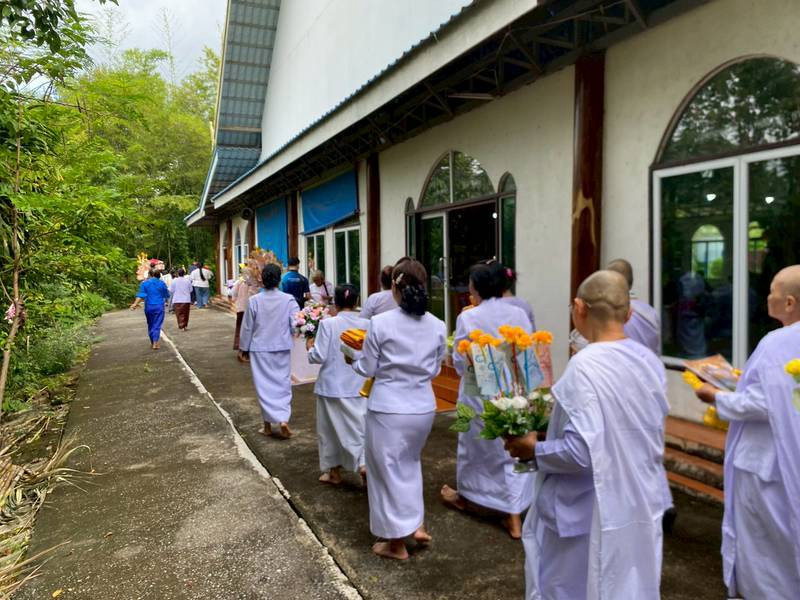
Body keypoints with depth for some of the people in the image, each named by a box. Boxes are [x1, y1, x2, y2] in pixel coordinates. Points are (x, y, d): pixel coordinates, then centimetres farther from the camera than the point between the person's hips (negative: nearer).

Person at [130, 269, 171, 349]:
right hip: (159, 306, -1)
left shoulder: (145, 283, 0)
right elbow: (167, 295, 10)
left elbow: (141, 295, -11)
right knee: (157, 325, 0)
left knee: (150, 325, 16)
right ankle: (155, 343, -11)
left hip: (149, 307, 1)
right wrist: (165, 300, 31)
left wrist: (135, 304, -15)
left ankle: (152, 342, 24)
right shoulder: (161, 283, 1)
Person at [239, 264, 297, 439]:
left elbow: (247, 327, -2)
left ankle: (268, 424, 12)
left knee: (265, 385, 9)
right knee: (282, 384, 11)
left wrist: (244, 348, 10)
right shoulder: (288, 300, -10)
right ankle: (283, 420, -3)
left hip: (260, 350, 0)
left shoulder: (254, 300, -9)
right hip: (282, 349, 0)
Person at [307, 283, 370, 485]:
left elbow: (320, 356, -13)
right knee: (357, 426, 10)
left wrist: (310, 347, 6)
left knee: (332, 428, 13)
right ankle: (364, 463, -9)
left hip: (332, 386, -2)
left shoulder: (328, 323, -14)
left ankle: (334, 471, 25)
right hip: (358, 386, 2)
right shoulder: (366, 324, -5)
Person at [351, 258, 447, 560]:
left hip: (388, 408, -4)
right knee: (410, 463, 28)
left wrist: (355, 357, 14)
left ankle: (397, 543, 25)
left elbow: (367, 369, -7)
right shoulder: (438, 326, -3)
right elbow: (435, 369, 7)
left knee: (389, 470, 12)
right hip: (423, 407, 4)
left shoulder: (380, 323, -15)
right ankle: (416, 524, 28)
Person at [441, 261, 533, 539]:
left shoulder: (468, 317, -14)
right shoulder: (519, 314, -5)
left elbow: (460, 362, -9)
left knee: (474, 444, 18)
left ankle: (464, 495, 41)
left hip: (478, 394, -2)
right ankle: (514, 516, 14)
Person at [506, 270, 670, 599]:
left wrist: (534, 450, -10)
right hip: (642, 508, 7)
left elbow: (581, 451, -28)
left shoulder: (584, 366, -24)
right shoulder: (651, 361, -1)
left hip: (593, 517, -6)